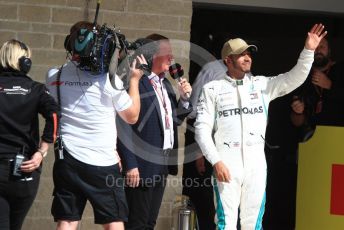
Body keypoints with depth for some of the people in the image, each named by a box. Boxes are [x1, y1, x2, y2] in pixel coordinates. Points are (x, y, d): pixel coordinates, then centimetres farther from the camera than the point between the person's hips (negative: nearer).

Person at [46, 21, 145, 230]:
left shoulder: (55, 77, 3)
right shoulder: (107, 78, -10)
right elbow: (132, 116, 2)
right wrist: (135, 79, 11)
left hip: (67, 160, 4)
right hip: (102, 163, -4)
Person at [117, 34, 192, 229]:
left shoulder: (165, 85, 15)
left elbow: (174, 120, 22)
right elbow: (124, 126, -17)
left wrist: (185, 98, 6)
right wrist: (130, 165, -19)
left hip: (162, 165, 9)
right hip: (142, 165, -9)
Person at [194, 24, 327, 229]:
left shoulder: (262, 85, 11)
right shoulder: (213, 89, 2)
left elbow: (294, 79, 1)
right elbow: (202, 128, -3)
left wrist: (308, 50, -13)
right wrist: (215, 161, -13)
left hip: (256, 163, 3)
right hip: (226, 162, -3)